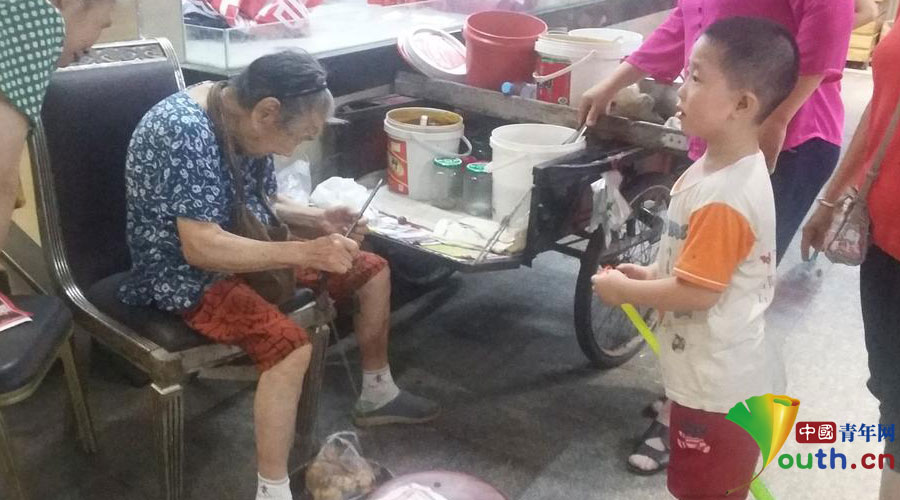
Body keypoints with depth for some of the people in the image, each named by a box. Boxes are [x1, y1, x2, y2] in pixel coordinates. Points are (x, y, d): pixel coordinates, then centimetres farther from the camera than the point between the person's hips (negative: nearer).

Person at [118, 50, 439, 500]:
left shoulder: (242, 124, -2)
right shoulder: (184, 132, -29)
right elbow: (200, 247, -34)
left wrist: (315, 220, -7)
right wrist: (305, 252, -36)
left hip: (245, 249, 9)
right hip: (189, 272, -9)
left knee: (373, 270, 7)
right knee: (290, 345, -33)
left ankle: (377, 394, 25)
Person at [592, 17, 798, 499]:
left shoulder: (725, 198, -31)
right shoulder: (720, 166, 1)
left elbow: (696, 293, -27)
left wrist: (624, 289, -14)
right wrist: (651, 273, 2)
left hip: (720, 387, -9)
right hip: (715, 375, 9)